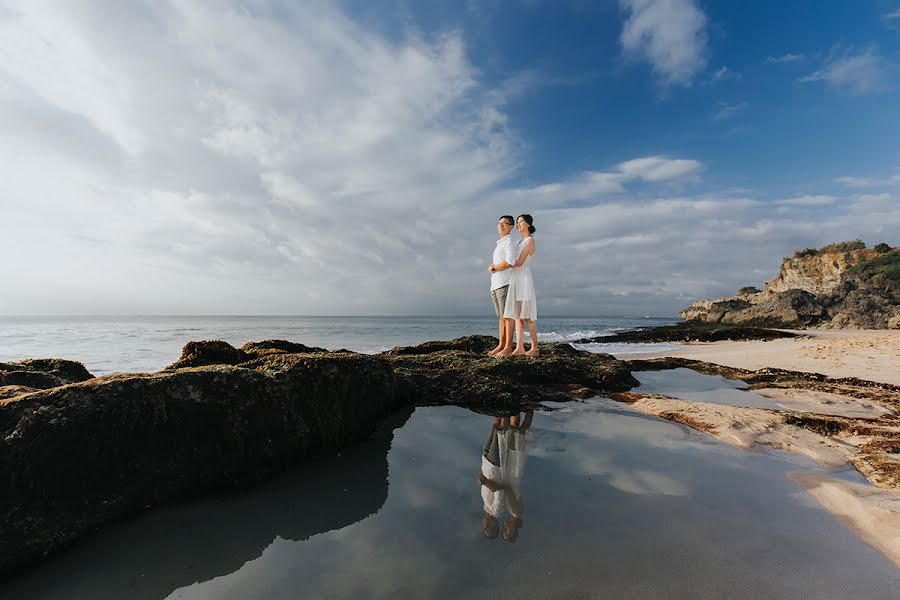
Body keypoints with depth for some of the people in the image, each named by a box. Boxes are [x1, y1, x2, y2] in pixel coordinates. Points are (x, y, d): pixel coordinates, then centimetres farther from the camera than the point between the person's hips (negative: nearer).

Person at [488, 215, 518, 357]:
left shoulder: (510, 242, -7)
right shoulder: (499, 245, 22)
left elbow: (510, 263, -22)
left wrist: (493, 268, -8)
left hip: (505, 284, -9)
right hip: (495, 285, 9)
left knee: (508, 316, -8)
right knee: (501, 317, 10)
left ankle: (508, 349, -7)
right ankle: (501, 345, 15)